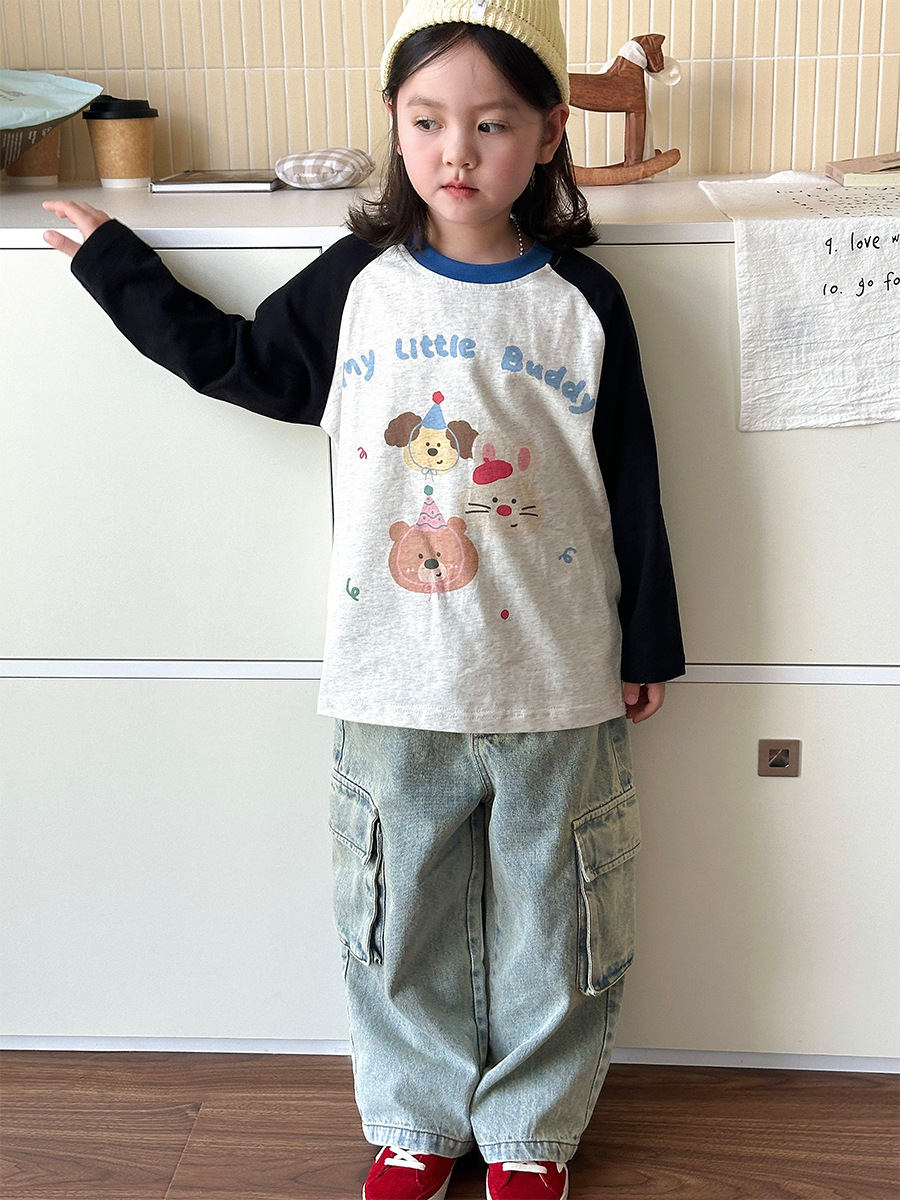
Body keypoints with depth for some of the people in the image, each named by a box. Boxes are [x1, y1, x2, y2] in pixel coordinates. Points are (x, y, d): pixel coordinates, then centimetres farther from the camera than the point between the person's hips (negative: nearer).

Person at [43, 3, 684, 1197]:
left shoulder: (582, 301, -3)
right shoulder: (357, 283, 0)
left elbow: (631, 482, 2)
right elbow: (237, 358, 15)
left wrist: (649, 641, 5)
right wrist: (116, 264, 18)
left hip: (555, 690, -1)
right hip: (395, 685, 1)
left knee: (546, 928, 13)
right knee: (401, 924, 13)